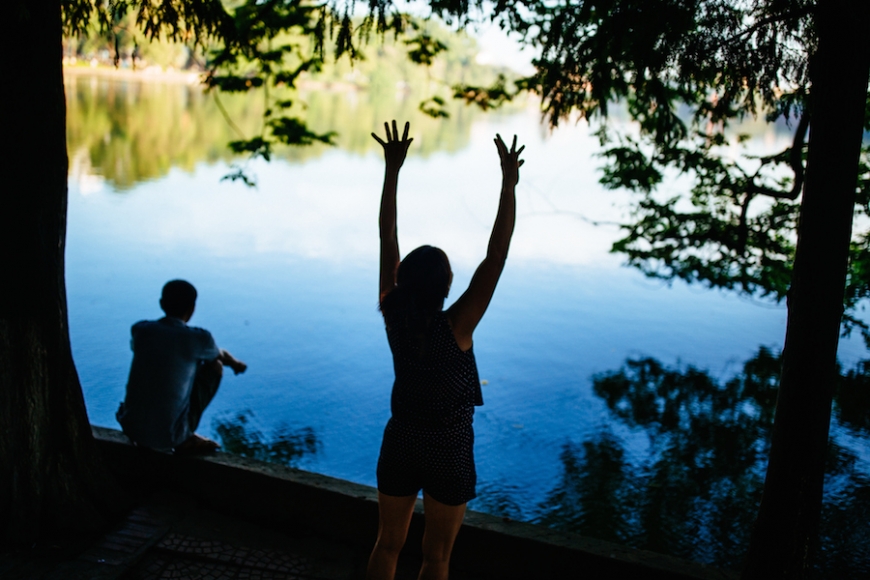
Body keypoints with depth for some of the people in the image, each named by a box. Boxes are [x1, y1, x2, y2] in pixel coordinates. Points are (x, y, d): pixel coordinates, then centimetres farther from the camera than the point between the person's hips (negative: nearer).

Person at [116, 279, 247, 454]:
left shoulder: (139, 329, 0)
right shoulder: (198, 338, -9)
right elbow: (220, 356, 15)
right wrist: (235, 363, 40)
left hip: (130, 428, 4)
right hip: (169, 436, -4)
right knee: (215, 365, 11)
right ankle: (185, 441, 13)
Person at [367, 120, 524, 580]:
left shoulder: (393, 315, -14)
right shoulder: (456, 326, -25)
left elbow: (387, 238, -9)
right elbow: (497, 255, -27)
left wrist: (392, 169, -6)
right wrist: (509, 183, -24)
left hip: (399, 446, 4)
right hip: (448, 455, -3)